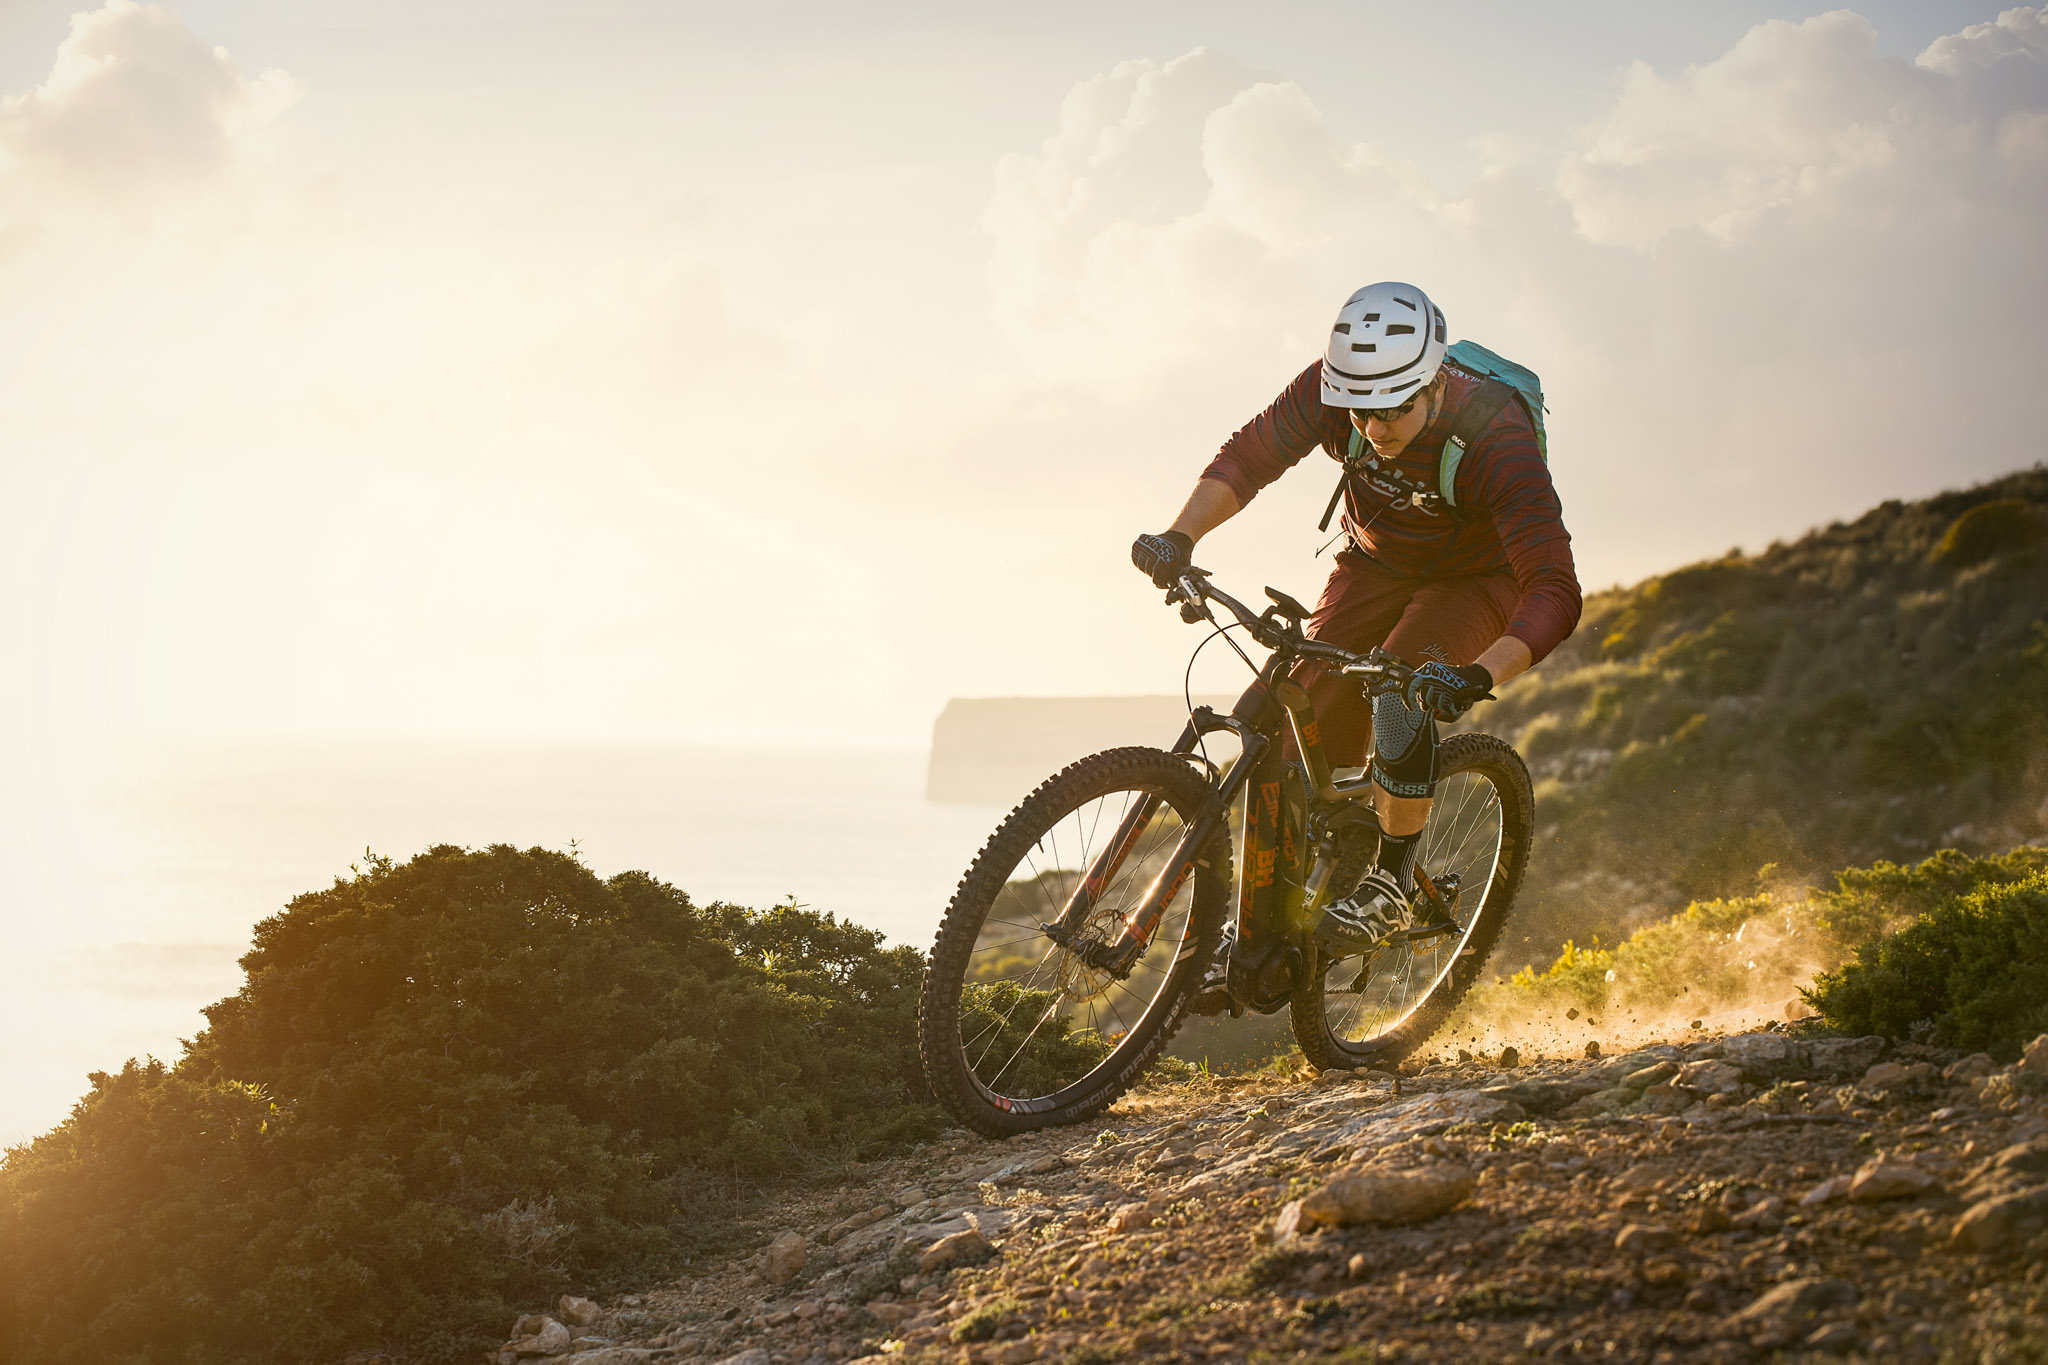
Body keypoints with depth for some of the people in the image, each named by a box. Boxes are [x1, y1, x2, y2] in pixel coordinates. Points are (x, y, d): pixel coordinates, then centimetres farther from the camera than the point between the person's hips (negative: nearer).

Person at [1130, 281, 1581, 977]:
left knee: (1400, 696, -30)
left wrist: (1480, 675, -59)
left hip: (1476, 580, -4)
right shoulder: (1332, 389, -26)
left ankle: (1394, 880, -10)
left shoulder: (1495, 437, -37)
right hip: (1374, 565, 4)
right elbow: (1248, 455, -15)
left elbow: (1554, 591, -42)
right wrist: (1179, 537, -33)